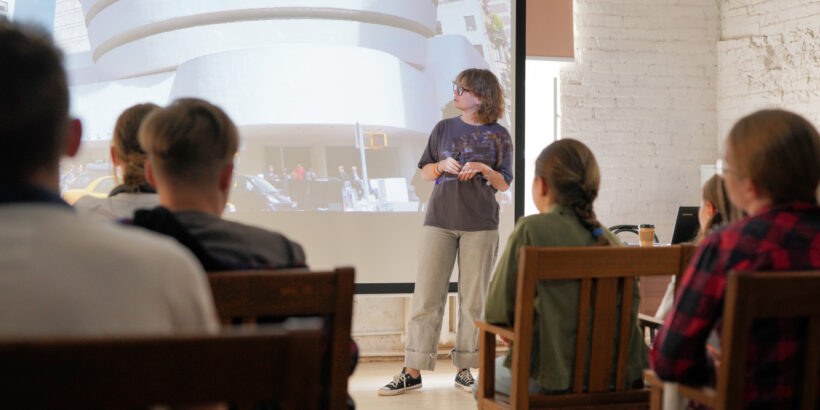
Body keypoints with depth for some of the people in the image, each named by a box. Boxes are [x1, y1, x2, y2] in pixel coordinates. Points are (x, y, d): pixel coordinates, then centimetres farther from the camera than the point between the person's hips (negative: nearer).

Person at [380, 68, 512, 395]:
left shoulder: (498, 135, 4)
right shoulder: (444, 129, 9)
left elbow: (504, 184, 4)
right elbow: (425, 172, 14)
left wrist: (483, 169, -14)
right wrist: (442, 166, -7)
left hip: (481, 225, -1)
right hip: (440, 221, 1)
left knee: (473, 299, 2)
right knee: (426, 295, -2)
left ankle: (465, 369, 13)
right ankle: (413, 371, 2)